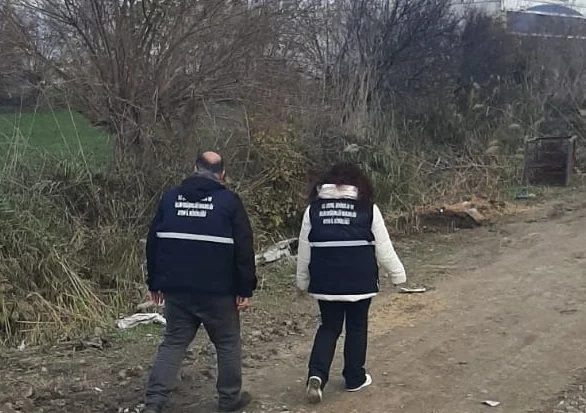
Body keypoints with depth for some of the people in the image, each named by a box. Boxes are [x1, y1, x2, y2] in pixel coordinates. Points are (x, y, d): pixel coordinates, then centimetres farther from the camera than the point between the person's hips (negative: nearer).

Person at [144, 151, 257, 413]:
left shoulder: (170, 198, 8)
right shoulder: (229, 201, -4)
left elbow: (153, 242, 10)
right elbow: (243, 249, -8)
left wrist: (155, 283, 17)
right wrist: (245, 289, -3)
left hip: (176, 289, 4)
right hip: (218, 291, -3)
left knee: (173, 343, 11)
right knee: (228, 344, 12)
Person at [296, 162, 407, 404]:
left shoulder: (314, 208, 2)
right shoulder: (368, 208, -4)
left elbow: (304, 250, 6)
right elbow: (383, 249, -3)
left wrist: (303, 281, 17)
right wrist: (398, 274, 11)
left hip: (325, 282, 2)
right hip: (359, 281, -2)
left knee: (329, 327, 15)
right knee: (356, 328, 15)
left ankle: (316, 374, -3)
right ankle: (355, 379, 25)